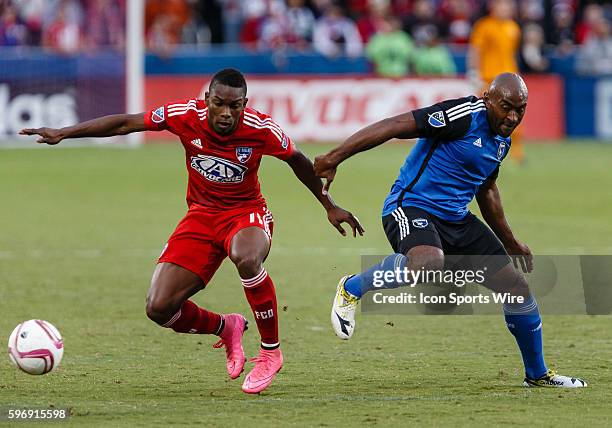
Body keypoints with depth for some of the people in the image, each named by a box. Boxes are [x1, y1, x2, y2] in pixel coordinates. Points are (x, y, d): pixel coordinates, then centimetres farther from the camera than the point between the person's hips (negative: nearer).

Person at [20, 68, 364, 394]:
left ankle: (271, 352, -20)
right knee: (159, 309, -12)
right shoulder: (186, 116, -16)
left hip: (246, 212, -3)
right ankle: (226, 328, 21)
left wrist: (329, 206, 9)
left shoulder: (261, 129, -19)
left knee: (246, 259, -41)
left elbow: (298, 161, 0)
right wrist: (64, 133, -9)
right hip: (201, 216, 3)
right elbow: (124, 124, -6)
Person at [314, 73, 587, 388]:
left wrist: (510, 243, 38)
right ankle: (351, 288, -14)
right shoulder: (465, 115, -17)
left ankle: (537, 374, 26)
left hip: (456, 219, 9)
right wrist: (335, 158, -28)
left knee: (517, 287, 6)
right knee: (429, 263, -41)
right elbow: (396, 126, -21)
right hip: (411, 206, -9)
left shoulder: (502, 141, 11)